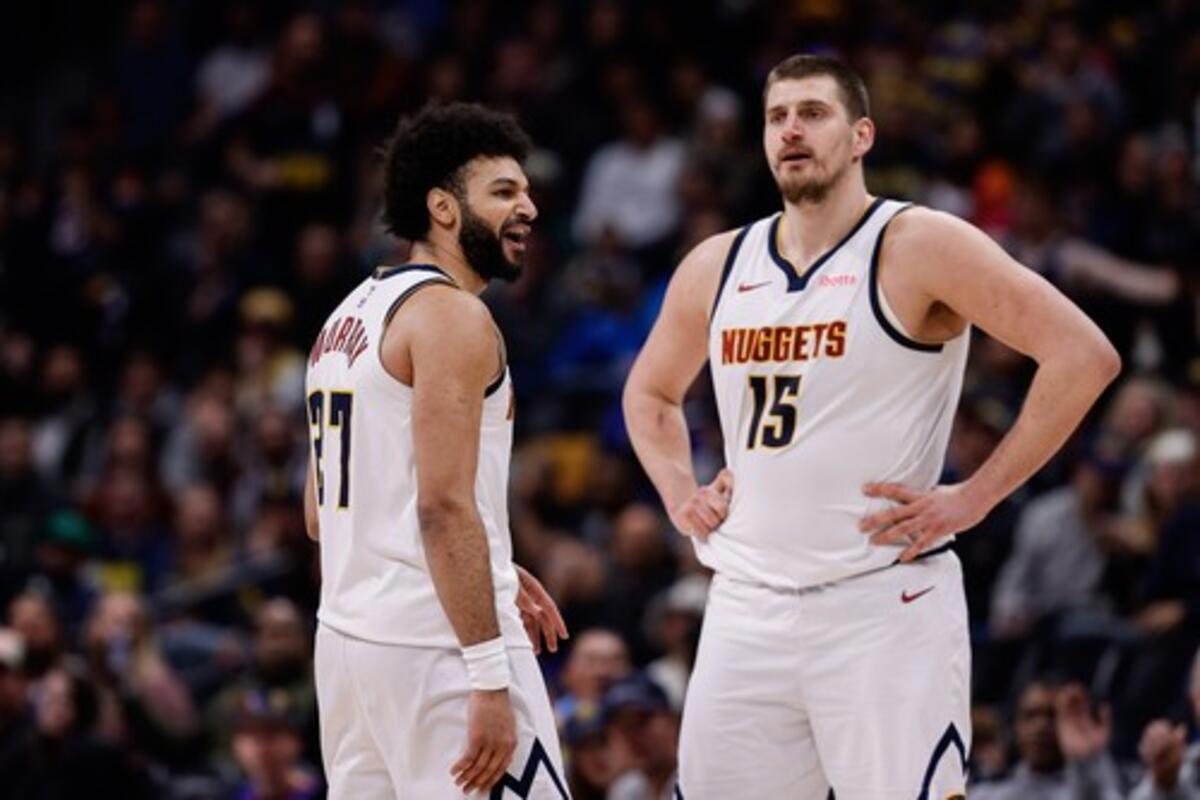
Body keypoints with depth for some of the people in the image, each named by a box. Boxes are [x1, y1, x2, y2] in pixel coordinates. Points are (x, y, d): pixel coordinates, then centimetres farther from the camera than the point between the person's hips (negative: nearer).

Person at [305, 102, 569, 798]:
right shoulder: (452, 315, -11)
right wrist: (491, 680, -22)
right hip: (437, 645, -9)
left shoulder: (350, 316, 18)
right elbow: (444, 506, -20)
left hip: (349, 632, 9)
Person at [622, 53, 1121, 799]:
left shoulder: (918, 248, -6)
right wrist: (679, 494, 12)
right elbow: (650, 392, 31)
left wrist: (974, 497, -14)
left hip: (885, 603, -6)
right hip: (746, 606, 6)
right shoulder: (716, 267, 12)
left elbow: (1085, 356, -13)